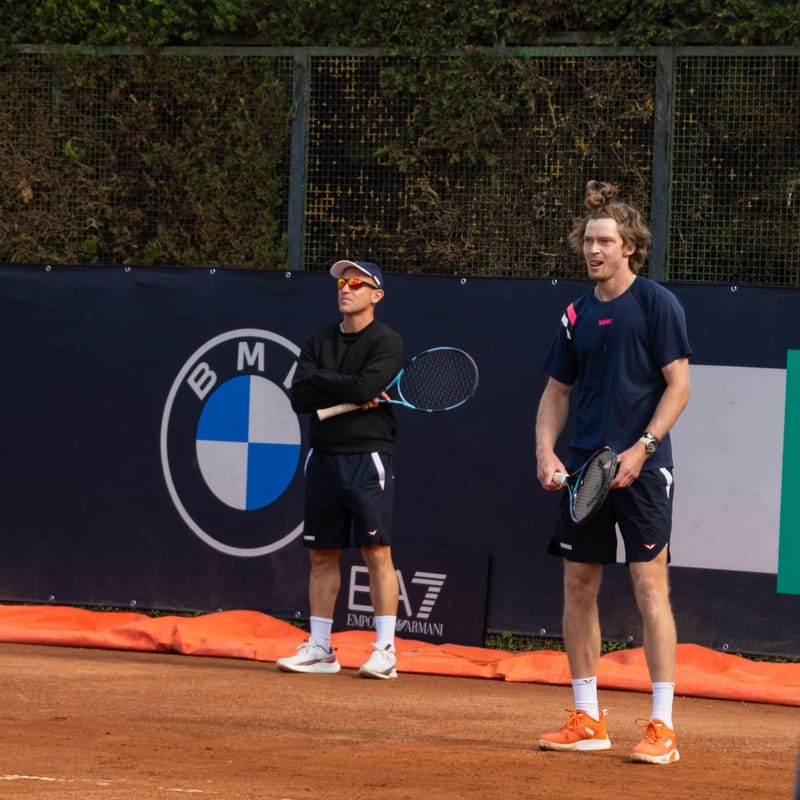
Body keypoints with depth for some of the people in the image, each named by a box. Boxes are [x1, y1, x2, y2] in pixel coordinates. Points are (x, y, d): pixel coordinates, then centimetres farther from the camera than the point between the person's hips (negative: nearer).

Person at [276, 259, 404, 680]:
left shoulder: (386, 342, -3)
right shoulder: (319, 342, 13)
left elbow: (365, 386, -20)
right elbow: (299, 397, 0)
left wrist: (321, 381, -6)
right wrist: (349, 393, -10)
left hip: (367, 458, -6)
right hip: (323, 456, 6)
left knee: (376, 552, -8)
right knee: (322, 554, 7)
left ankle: (385, 652, -6)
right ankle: (319, 649, 13)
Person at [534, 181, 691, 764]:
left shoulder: (658, 304, -4)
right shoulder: (577, 314, 12)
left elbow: (678, 386, -7)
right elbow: (557, 391, 18)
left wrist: (641, 448, -16)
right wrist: (546, 452, 2)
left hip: (641, 468, -6)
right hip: (585, 468, 6)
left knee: (650, 588, -9)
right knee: (578, 586, 7)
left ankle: (663, 728, -8)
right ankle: (587, 720, 16)